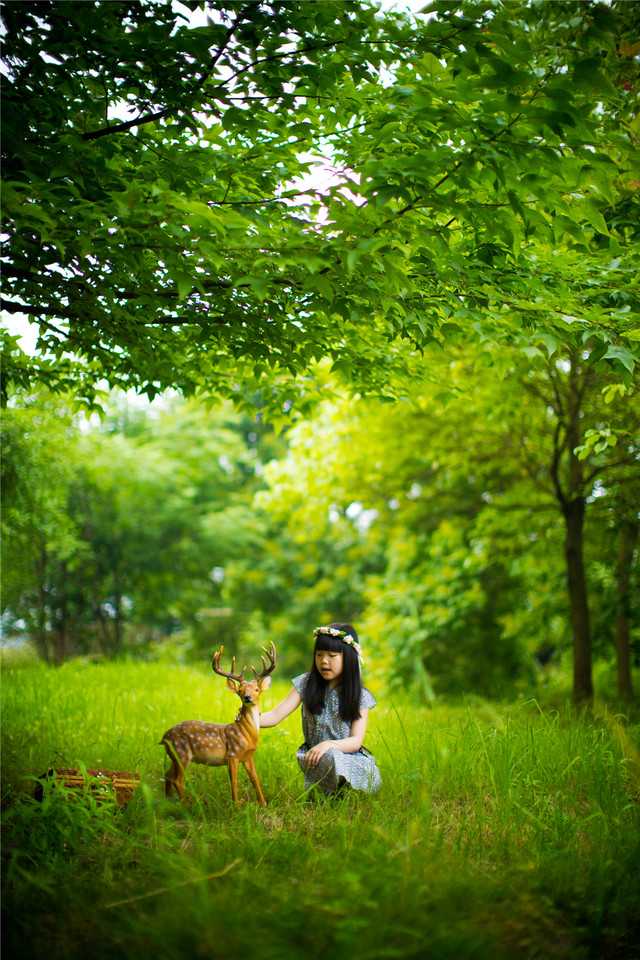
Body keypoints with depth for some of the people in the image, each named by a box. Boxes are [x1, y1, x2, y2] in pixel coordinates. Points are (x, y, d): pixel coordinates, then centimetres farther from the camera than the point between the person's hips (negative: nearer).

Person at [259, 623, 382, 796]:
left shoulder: (360, 696, -2)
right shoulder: (305, 684, 0)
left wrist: (329, 745, -29)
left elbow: (356, 741, -9)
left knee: (329, 756, -34)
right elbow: (275, 715, -7)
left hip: (351, 758, 0)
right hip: (315, 758, 0)